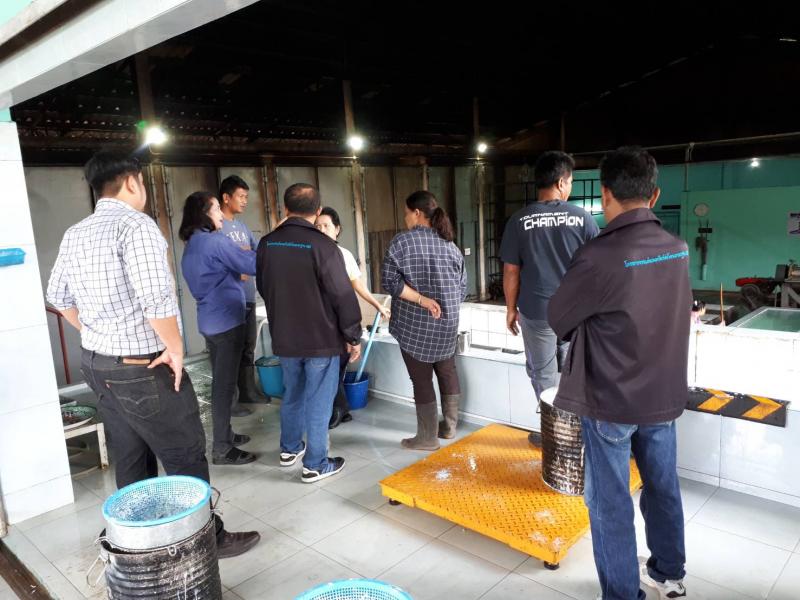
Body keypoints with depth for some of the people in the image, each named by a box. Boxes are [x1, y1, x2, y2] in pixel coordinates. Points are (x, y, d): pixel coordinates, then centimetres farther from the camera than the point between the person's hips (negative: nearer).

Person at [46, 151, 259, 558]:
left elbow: (58, 296, 19)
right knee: (186, 458, 4)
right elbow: (156, 297, -28)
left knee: (131, 459, 20)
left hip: (96, 364, 9)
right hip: (142, 369, -9)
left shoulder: (74, 234, 9)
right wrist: (175, 348, -16)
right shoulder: (136, 225, -18)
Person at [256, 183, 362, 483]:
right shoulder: (322, 244, -18)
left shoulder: (267, 243, 0)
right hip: (321, 339, -5)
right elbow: (343, 296, -18)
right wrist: (353, 337, -7)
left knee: (292, 394, 23)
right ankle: (315, 465, 17)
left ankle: (290, 448, 38)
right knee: (318, 401, 7)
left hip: (283, 338, 6)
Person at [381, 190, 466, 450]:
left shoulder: (402, 241, -10)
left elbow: (390, 281, -17)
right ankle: (449, 426, 31)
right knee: (447, 372, 20)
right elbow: (462, 287, 8)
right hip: (447, 324, 5)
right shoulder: (450, 245, 4)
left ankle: (427, 437, 15)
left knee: (422, 379, 4)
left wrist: (421, 299, -16)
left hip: (413, 325, -5)